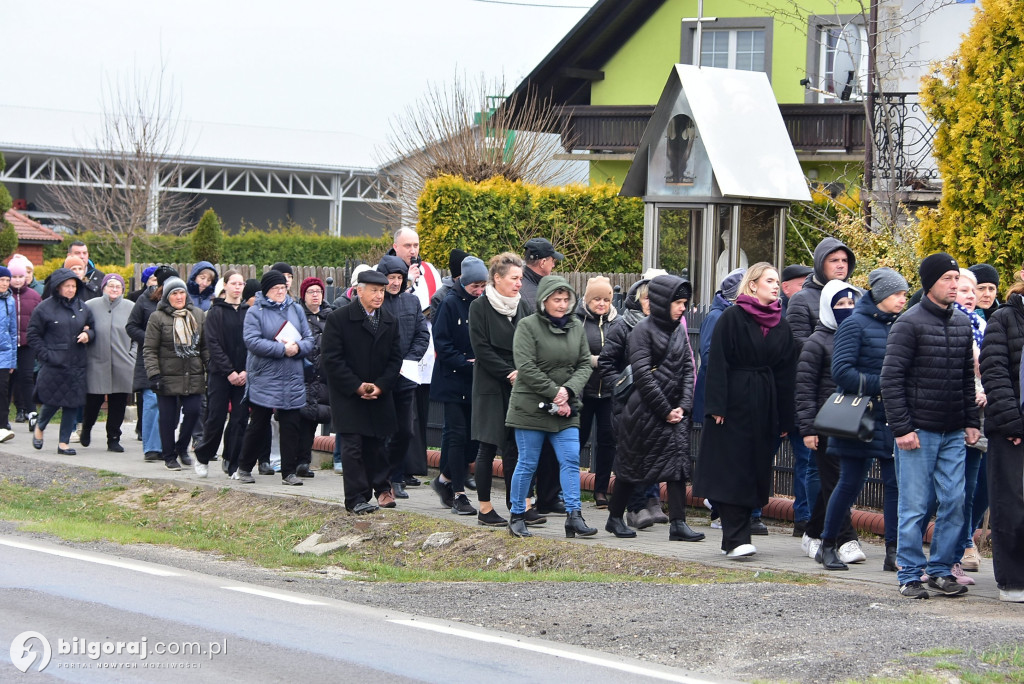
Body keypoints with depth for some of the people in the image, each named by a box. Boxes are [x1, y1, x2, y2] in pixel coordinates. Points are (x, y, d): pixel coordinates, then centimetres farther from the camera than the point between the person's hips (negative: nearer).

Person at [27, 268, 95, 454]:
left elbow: (92, 328, 22)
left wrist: (88, 335, -2)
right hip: (53, 365, -4)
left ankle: (64, 442, 10)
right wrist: (46, 355, -10)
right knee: (52, 401, -4)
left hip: (76, 365, 4)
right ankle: (39, 428, 27)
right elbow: (33, 335, -1)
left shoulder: (82, 308, 10)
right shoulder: (45, 308, -3)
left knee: (73, 403, 1)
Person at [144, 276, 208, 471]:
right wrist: (153, 374, -12)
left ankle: (182, 447, 17)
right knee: (168, 418, 2)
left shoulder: (198, 315, 9)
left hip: (193, 377, 3)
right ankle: (169, 456, 16)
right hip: (168, 378, -3)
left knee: (193, 412, -6)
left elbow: (205, 345, 15)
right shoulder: (157, 317, -3)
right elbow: (149, 350, -4)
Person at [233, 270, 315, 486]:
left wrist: (298, 347, -14)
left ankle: (289, 472, 8)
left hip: (292, 381, 4)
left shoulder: (296, 310, 10)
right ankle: (244, 468, 17)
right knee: (258, 426, 4)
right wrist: (283, 349, -17)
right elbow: (252, 341, -16)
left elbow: (309, 339, 8)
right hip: (263, 379, -4)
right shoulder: (255, 312, -3)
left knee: (291, 427, 3)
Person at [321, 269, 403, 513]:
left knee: (375, 445, 9)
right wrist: (357, 386, -16)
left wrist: (380, 386, -8)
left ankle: (380, 488, 20)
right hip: (348, 398, -4)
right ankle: (356, 499, -6)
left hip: (379, 398, 4)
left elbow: (395, 358, 8)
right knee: (352, 447, -7)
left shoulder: (389, 322, 8)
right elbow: (331, 359, -11)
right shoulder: (339, 319, -8)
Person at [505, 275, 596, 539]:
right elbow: (526, 368, -14)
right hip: (530, 406, -4)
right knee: (528, 464, 2)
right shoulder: (528, 326, -6)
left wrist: (569, 390, -11)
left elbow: (585, 365, 8)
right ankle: (517, 516, 13)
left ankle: (574, 515, -6)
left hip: (566, 410, 4)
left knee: (571, 460, -5)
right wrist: (554, 393, -16)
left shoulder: (576, 327, 9)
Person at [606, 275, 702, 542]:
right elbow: (642, 374, -13)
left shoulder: (679, 331, 12)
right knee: (632, 464, 4)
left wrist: (683, 406, -2)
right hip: (644, 409, -6)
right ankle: (615, 517, 19)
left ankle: (678, 523, -7)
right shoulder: (643, 330, -8)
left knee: (678, 461, -5)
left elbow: (688, 369, 11)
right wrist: (665, 410, -13)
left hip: (674, 410, 6)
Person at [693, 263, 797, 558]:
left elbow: (786, 373, 11)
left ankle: (734, 538, 13)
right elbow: (718, 364, -8)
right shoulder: (731, 318, -5)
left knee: (754, 473, 7)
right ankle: (737, 539, -10)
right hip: (734, 403, -6)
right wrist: (716, 406, -15)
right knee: (732, 470, -7)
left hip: (764, 408, 6)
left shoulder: (781, 325, 10)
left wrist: (784, 417, 7)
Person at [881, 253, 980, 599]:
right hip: (918, 431, -5)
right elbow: (891, 379, -10)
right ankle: (910, 575, 6)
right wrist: (901, 427, -14)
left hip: (953, 434, 6)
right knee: (915, 506, -2)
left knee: (954, 503, 2)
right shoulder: (909, 323, -8)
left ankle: (941, 569, 13)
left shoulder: (962, 324, 12)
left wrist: (971, 423, 12)